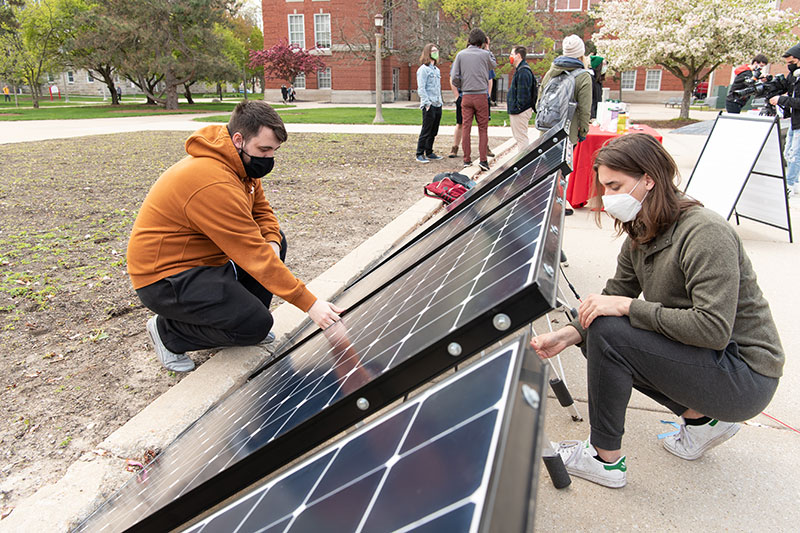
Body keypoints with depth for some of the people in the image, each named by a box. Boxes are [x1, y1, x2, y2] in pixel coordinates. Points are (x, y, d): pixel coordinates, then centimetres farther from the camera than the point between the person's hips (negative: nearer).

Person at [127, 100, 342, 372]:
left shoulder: (243, 163, 0)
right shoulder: (213, 183, -30)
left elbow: (262, 210, 11)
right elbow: (253, 254, -31)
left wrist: (271, 242, -14)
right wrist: (309, 303, -29)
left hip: (202, 256, 10)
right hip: (163, 278, -9)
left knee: (276, 241, 2)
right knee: (257, 324, -18)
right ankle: (167, 331, 4)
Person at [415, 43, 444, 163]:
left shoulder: (437, 70, 19)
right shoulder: (423, 69, -6)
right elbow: (421, 89, -12)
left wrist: (440, 101, 17)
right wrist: (427, 103, -19)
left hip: (438, 105, 8)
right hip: (429, 106, -8)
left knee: (434, 131, 10)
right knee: (426, 131, -7)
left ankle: (429, 153, 19)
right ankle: (420, 154, -1)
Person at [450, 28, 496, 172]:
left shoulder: (461, 54, 2)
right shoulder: (485, 54, -2)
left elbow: (454, 78, -2)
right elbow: (494, 64, 19)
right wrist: (487, 50, 22)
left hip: (466, 96, 2)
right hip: (481, 95, -2)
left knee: (466, 128, 5)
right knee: (483, 128, 3)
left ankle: (467, 159, 7)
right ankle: (483, 159, -3)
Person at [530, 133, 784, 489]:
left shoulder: (705, 233, -24)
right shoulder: (641, 234, 2)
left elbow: (714, 329, -30)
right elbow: (615, 295, 4)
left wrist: (627, 306, -28)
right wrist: (568, 335, -12)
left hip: (745, 375, -9)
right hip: (705, 356, 9)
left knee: (608, 332, -24)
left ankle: (605, 460, -5)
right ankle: (702, 417, 13)